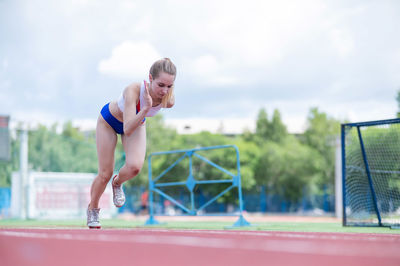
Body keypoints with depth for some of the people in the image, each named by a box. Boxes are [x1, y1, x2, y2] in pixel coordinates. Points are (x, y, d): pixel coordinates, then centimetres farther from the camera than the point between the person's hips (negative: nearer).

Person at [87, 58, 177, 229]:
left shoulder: (169, 100, -30)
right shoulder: (133, 91, -44)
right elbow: (128, 130, -49)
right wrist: (146, 108, -58)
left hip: (137, 124, 3)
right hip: (109, 120, -3)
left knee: (135, 166, -21)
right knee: (105, 174, 1)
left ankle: (117, 183, 15)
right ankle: (93, 208, 31)